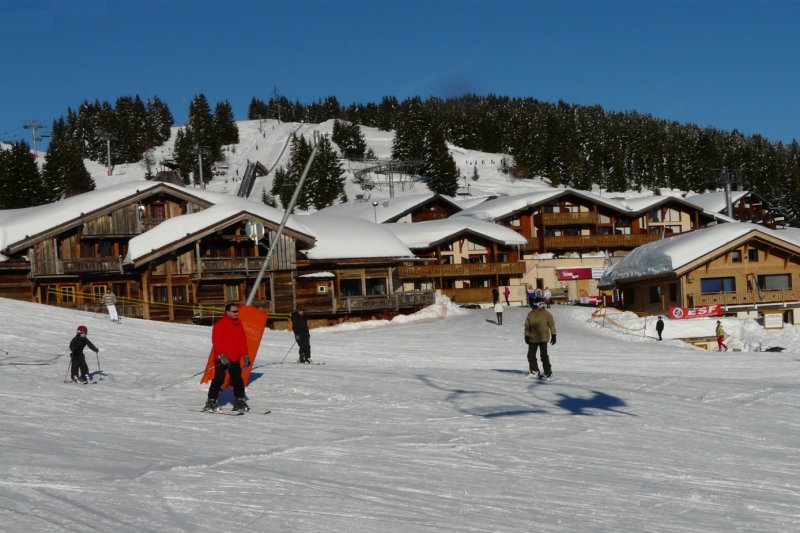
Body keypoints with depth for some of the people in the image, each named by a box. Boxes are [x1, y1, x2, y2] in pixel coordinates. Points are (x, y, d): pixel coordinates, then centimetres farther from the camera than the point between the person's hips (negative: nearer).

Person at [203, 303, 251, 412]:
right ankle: (211, 402, -2)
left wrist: (246, 356, 9)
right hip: (222, 359, -6)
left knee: (237, 380, 7)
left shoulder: (239, 324, 12)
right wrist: (222, 356, -20)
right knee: (219, 379, -8)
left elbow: (243, 341, 15)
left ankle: (239, 401, 15)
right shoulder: (220, 324, -10)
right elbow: (216, 341, -14)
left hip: (235, 359, 6)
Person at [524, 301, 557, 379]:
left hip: (543, 338, -4)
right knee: (531, 355, 6)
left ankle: (548, 372, 0)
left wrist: (553, 335, -6)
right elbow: (527, 326, 10)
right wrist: (526, 336, 4)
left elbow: (552, 325, 0)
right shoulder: (530, 314, 4)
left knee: (544, 355, -9)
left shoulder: (546, 314, -2)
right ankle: (534, 371, 20)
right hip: (532, 339, 4)